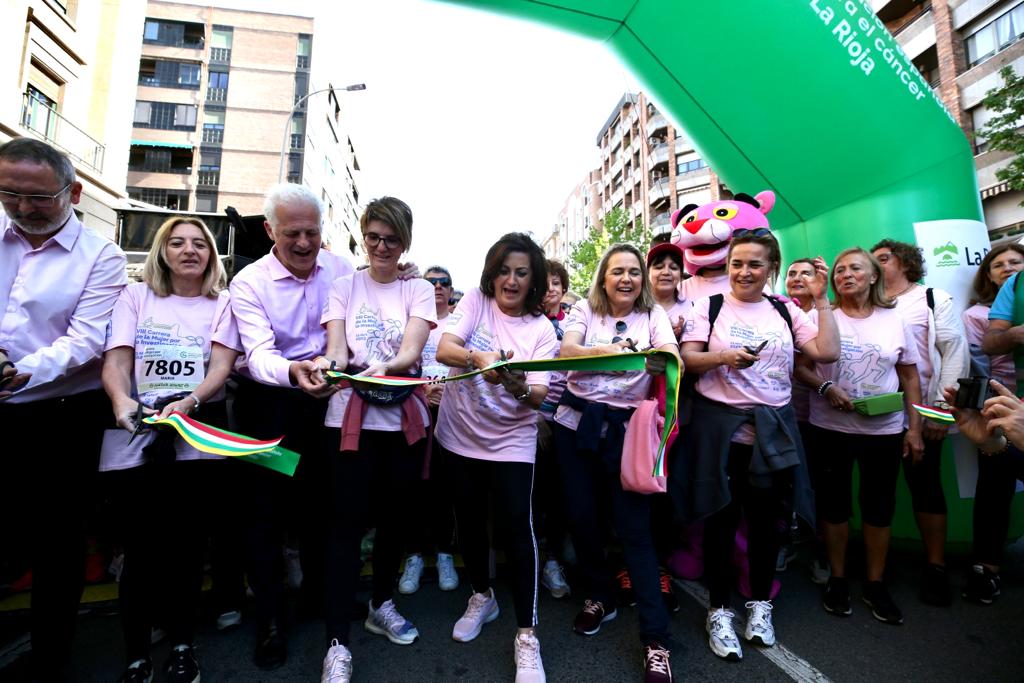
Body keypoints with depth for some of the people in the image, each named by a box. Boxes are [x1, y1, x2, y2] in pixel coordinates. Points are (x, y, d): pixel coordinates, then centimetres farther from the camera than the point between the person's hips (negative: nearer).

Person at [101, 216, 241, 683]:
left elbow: (221, 368, -2)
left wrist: (188, 403, -21)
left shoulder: (222, 303, 9)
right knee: (141, 545, 1)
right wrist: (121, 402, -20)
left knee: (187, 544, 4)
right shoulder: (135, 296, 11)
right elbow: (116, 360, 0)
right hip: (137, 432, 1)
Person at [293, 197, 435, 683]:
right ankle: (337, 643, 9)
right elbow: (336, 346, -5)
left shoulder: (419, 290, 6)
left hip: (404, 415, 1)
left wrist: (385, 368, -32)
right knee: (347, 521, -2)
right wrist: (325, 365, -29)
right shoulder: (345, 286, 7)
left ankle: (381, 605, 35)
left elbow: (411, 350, -10)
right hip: (351, 415, -1)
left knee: (393, 514, 13)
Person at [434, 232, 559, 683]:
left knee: (516, 528, -8)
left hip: (511, 442, -2)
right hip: (459, 434, 2)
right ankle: (481, 597, 41)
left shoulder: (542, 329, -5)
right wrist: (480, 357, -39)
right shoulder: (475, 300, -3)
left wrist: (519, 387, -36)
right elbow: (443, 349, -18)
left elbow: (539, 396, -13)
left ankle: (527, 634, 11)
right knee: (469, 521, 15)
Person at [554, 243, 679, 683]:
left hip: (626, 428, -1)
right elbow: (566, 351, -15)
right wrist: (605, 350, -35)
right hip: (577, 423, 2)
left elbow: (675, 361, -14)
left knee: (634, 528, -3)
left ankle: (655, 640, 9)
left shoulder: (653, 315, 3)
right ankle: (599, 597, 35)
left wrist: (663, 362, -39)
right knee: (581, 516, 8)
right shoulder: (585, 310, 4)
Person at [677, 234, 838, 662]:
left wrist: (821, 299, 0)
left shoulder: (786, 312, 9)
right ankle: (719, 611, 22)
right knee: (722, 519, 6)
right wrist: (723, 357, -23)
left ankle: (760, 604, 34)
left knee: (765, 519, 13)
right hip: (719, 426, -3)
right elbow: (687, 359, -6)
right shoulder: (710, 306, 0)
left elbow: (827, 353, -2)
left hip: (772, 429, 3)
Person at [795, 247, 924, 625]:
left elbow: (910, 377, 7)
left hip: (884, 430, 2)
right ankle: (837, 579, 25)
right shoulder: (822, 317, -1)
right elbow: (801, 367, -2)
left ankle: (875, 584, 28)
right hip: (830, 428, -1)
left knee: (879, 506, 10)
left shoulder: (895, 320, 4)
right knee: (834, 502, 8)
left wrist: (915, 428, 3)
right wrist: (825, 388, -20)